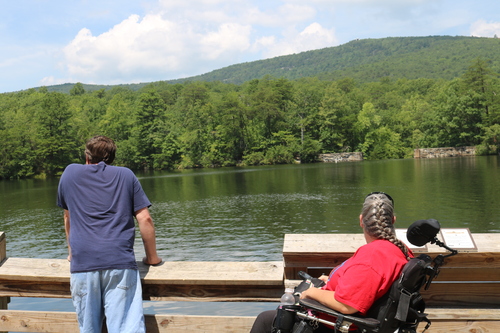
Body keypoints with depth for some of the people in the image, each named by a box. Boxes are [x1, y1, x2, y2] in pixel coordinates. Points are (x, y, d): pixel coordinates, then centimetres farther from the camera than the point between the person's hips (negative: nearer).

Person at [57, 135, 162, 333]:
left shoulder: (70, 173, 19)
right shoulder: (126, 175, 15)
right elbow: (145, 219, 7)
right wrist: (152, 257, 18)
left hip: (82, 263, 1)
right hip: (120, 262, -1)